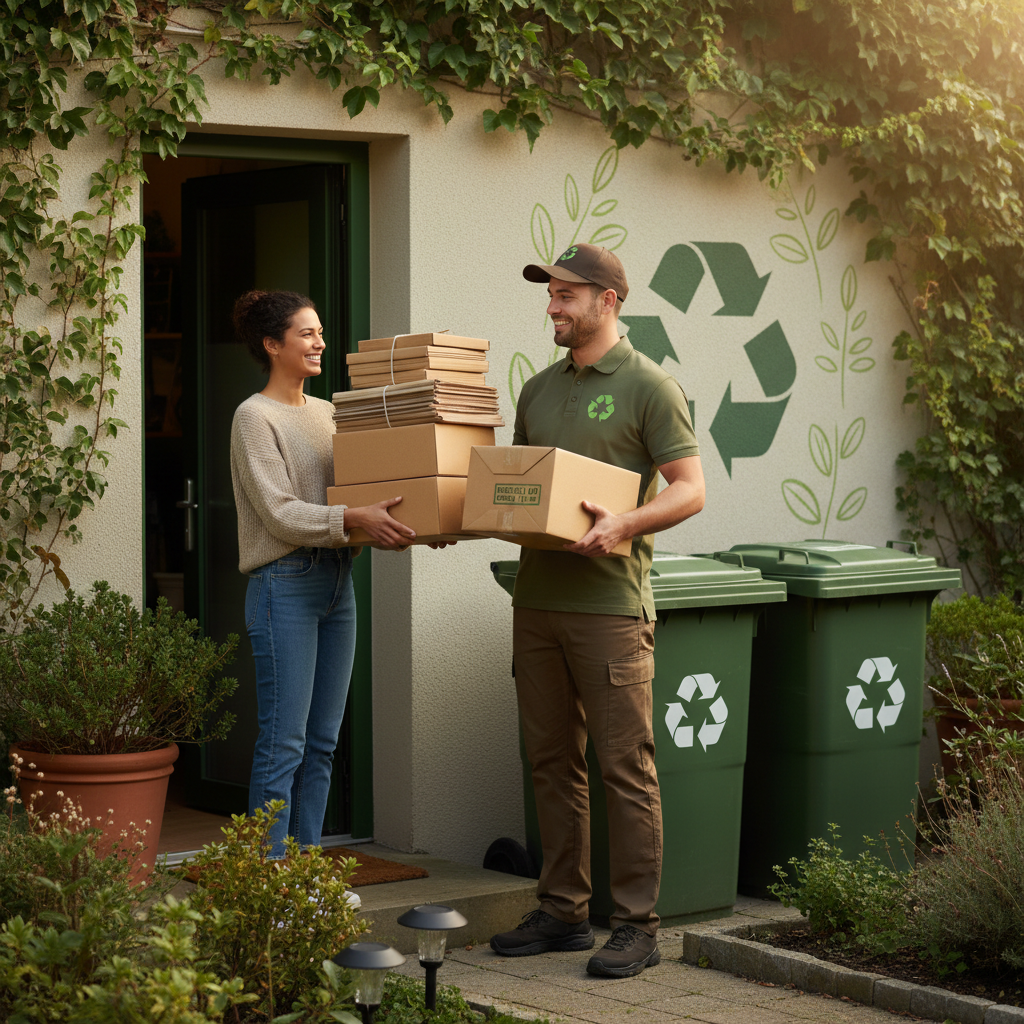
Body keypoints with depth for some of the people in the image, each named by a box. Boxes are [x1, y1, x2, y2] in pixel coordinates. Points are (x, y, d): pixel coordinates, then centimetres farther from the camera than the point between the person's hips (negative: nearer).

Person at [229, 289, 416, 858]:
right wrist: (354, 518, -28)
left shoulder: (327, 412, 17)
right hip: (285, 584, -8)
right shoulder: (255, 417, -6)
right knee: (283, 742, -8)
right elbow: (281, 513, -15)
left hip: (336, 582, 8)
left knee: (322, 741, 9)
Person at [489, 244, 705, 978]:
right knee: (553, 761, 11)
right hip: (537, 599, 7)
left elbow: (690, 489, -9)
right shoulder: (538, 390, 17)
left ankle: (637, 926, 1)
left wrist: (623, 525, -25)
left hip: (609, 604, -7)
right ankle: (563, 912, 19)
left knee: (625, 766, -4)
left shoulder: (648, 386, -4)